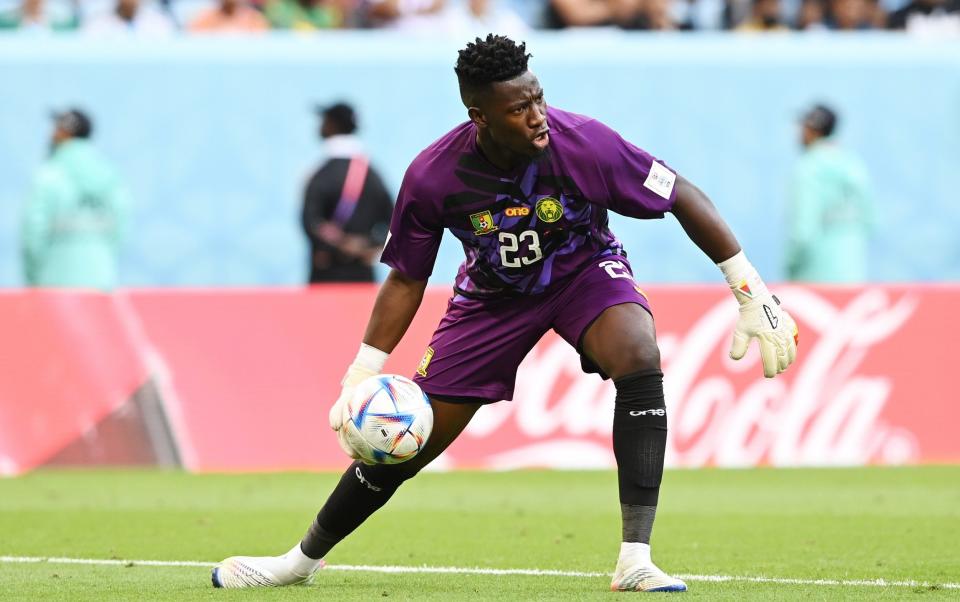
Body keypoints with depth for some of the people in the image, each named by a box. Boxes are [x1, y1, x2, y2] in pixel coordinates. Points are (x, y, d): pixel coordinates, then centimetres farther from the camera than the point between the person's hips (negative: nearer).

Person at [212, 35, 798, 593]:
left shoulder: (585, 144, -31)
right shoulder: (432, 178, -26)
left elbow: (683, 197, -18)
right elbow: (406, 280, -9)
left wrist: (751, 291, -16)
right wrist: (359, 378, -13)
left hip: (585, 271, -1)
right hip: (493, 292, 1)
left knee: (640, 359, -34)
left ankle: (636, 560, -32)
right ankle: (302, 560, 26)